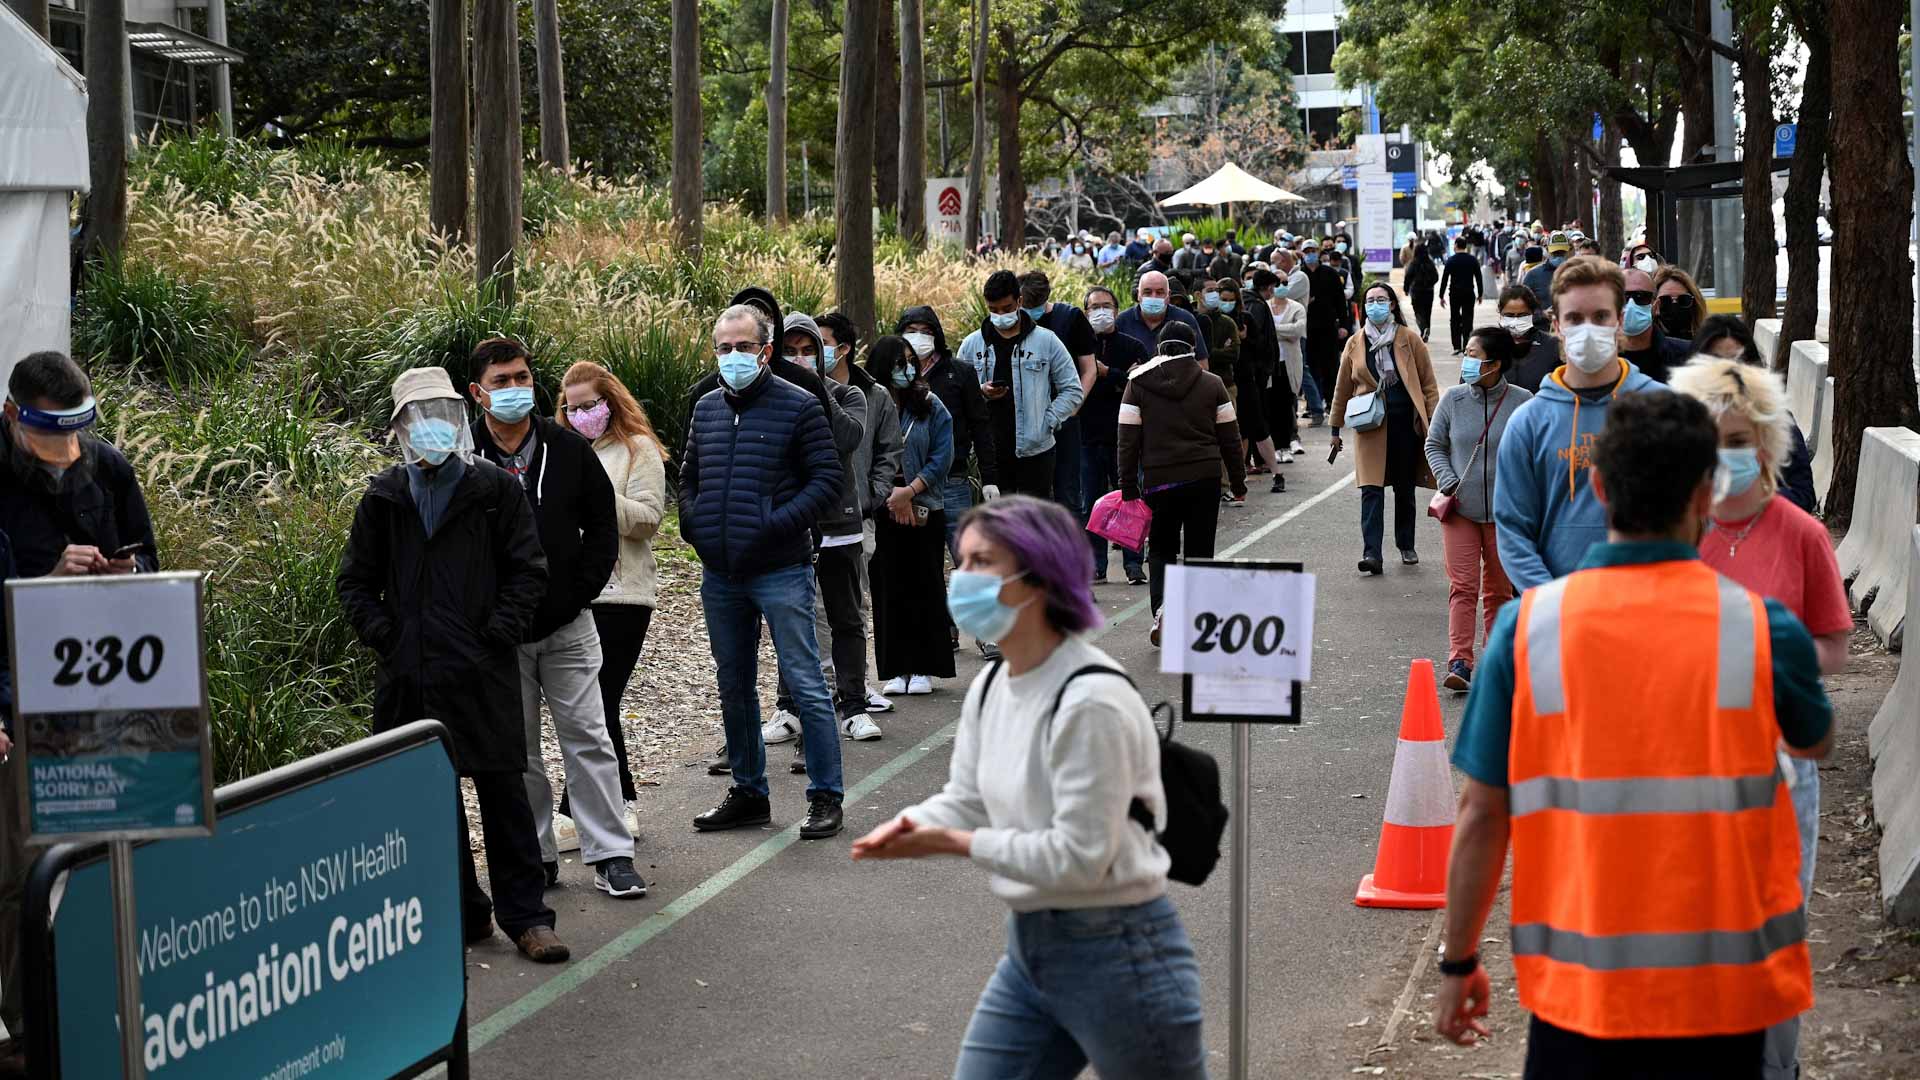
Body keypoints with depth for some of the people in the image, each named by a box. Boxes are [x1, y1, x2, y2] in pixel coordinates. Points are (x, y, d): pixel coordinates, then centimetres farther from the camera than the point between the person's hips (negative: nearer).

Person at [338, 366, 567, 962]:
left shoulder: (495, 489, 2)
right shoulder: (384, 498, 9)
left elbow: (528, 571, 3)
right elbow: (354, 581, 15)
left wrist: (497, 634, -7)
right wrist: (384, 636, 2)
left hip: (483, 672, -3)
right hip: (410, 677, 3)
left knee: (504, 792, -2)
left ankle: (525, 917, 4)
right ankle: (462, 912, 17)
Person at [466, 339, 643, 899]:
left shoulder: (569, 450, 2)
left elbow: (603, 528, 8)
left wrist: (578, 594, -3)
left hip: (567, 627, 1)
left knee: (588, 740, 1)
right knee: (516, 750, 8)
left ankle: (611, 856, 6)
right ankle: (536, 856, 18)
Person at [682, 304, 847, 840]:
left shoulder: (798, 406, -5)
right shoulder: (707, 409, 12)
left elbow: (827, 480, -8)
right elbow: (688, 475, 24)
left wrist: (778, 524, -18)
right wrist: (693, 523, 6)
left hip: (780, 573, -6)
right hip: (720, 576, 6)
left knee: (805, 684, -5)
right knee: (734, 687, 14)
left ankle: (825, 797, 3)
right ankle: (748, 792, 26)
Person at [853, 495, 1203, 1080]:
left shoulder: (1092, 702, -23)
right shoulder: (989, 686, 6)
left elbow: (1079, 857, -24)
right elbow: (966, 801, 10)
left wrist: (960, 844, -19)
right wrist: (911, 825, -13)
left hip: (1119, 950, -9)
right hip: (1029, 946, 9)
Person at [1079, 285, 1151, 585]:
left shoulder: (1133, 347, 5)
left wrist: (1107, 373, -15)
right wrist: (1119, 381, -12)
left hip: (1124, 436, 0)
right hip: (1089, 436, 1)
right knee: (1091, 504, 4)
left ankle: (1133, 563, 8)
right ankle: (1096, 566, 10)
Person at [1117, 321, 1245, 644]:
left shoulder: (1138, 384, 1)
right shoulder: (1212, 384, 5)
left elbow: (1128, 440, -1)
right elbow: (1229, 438, 6)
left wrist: (1129, 486, 3)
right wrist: (1238, 481, 15)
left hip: (1159, 480, -1)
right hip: (1205, 478, 1)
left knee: (1162, 548, 13)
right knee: (1200, 550, 9)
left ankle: (1161, 607, -11)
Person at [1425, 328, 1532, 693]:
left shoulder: (1522, 402, -8)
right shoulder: (1453, 399, -1)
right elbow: (1434, 445, 8)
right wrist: (1449, 484, -4)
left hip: (1505, 511, -1)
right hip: (1460, 508, 1)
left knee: (1499, 589, 11)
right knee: (1463, 585, -5)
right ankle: (1460, 662, -9)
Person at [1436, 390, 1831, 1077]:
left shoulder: (1528, 625, -7)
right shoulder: (1760, 627, -7)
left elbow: (1482, 815, -4)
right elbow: (1813, 743, 15)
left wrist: (1458, 962, 8)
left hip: (1575, 991, 0)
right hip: (1720, 993, 0)